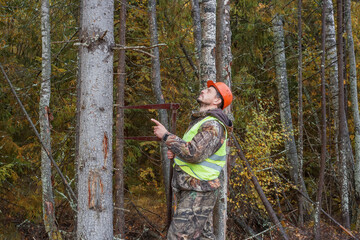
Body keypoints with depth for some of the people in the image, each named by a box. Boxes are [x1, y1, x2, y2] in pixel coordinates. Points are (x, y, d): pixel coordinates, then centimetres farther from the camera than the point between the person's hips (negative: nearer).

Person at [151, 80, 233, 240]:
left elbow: (194, 153, -28)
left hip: (198, 194, -10)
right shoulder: (200, 121, 17)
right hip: (188, 191, 10)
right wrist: (175, 153, 6)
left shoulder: (214, 125, -16)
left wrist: (166, 136, -18)